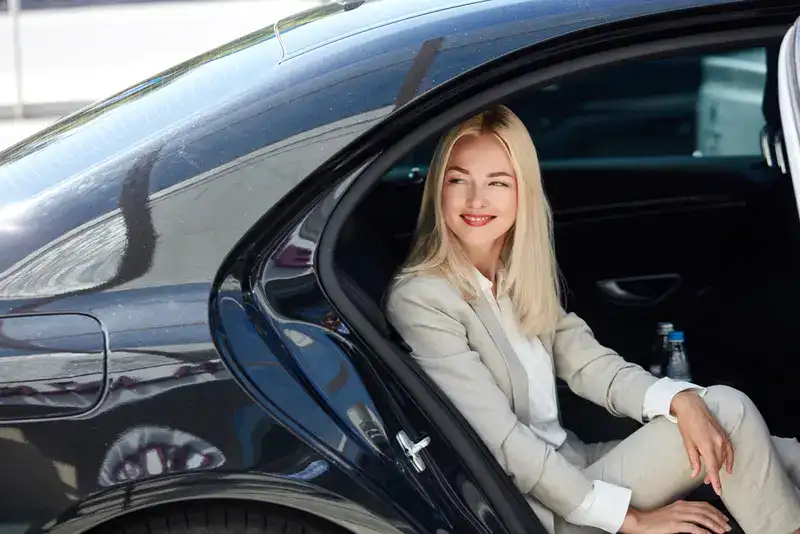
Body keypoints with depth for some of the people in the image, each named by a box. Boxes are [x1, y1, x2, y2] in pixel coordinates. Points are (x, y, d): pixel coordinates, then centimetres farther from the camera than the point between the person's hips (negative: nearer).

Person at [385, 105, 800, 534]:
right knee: (728, 414, -13)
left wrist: (680, 400, -18)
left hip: (571, 463, 7)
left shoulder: (519, 274, 9)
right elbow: (504, 444, -19)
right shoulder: (419, 300, -16)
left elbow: (589, 364, 2)